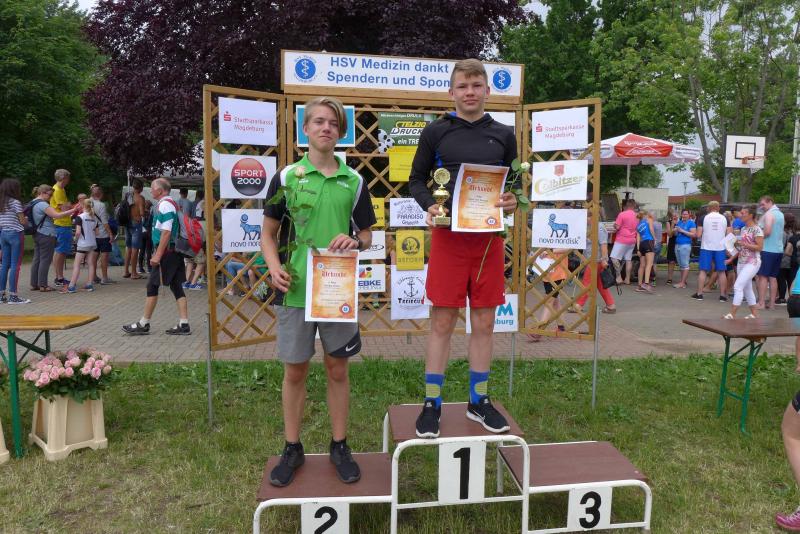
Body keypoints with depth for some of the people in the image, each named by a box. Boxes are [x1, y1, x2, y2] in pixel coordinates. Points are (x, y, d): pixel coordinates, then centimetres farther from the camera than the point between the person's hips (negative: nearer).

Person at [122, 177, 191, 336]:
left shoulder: (165, 205, -13)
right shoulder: (170, 204, 18)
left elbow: (166, 232, -21)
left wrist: (158, 255, -21)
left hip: (166, 252, -10)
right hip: (173, 252, 10)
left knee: (152, 285, -2)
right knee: (176, 286, 7)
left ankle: (143, 324, 7)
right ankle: (183, 324, 6)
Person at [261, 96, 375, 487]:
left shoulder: (354, 181, 5)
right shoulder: (286, 176, 2)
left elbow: (367, 236, 11)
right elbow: (268, 233, 6)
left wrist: (354, 242, -12)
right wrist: (275, 267, -13)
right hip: (295, 290, -1)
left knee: (337, 369, 10)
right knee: (294, 370, 9)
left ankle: (339, 445, 26)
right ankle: (292, 448, 26)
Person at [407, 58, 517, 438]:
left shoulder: (503, 135, 10)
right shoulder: (435, 132, 3)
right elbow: (416, 180, 7)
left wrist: (513, 202, -8)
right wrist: (428, 206, -13)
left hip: (489, 238, 3)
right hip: (447, 235, -2)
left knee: (484, 324, 9)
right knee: (442, 323, 2)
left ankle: (478, 402, 25)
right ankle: (431, 405, 16)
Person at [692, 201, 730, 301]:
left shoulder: (703, 218, -2)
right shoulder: (724, 218, 3)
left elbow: (698, 235, -6)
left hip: (706, 247, -1)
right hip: (720, 248, 1)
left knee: (703, 270, 5)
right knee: (721, 271, 7)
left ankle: (699, 294, 6)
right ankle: (723, 295, 9)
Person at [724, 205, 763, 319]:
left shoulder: (756, 229, -11)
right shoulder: (743, 229, 12)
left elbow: (759, 247, -16)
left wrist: (744, 244, -19)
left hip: (752, 262, -8)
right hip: (741, 262, 8)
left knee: (738, 286, -15)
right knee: (747, 288, 12)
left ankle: (732, 314, -14)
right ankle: (754, 313, 21)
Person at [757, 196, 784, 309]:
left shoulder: (769, 214, -11)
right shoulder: (780, 214, 16)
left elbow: (767, 231, -21)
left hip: (767, 250, -8)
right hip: (778, 249, 8)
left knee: (763, 276, -5)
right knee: (773, 277, 11)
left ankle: (761, 303, -7)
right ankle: (772, 303, 13)